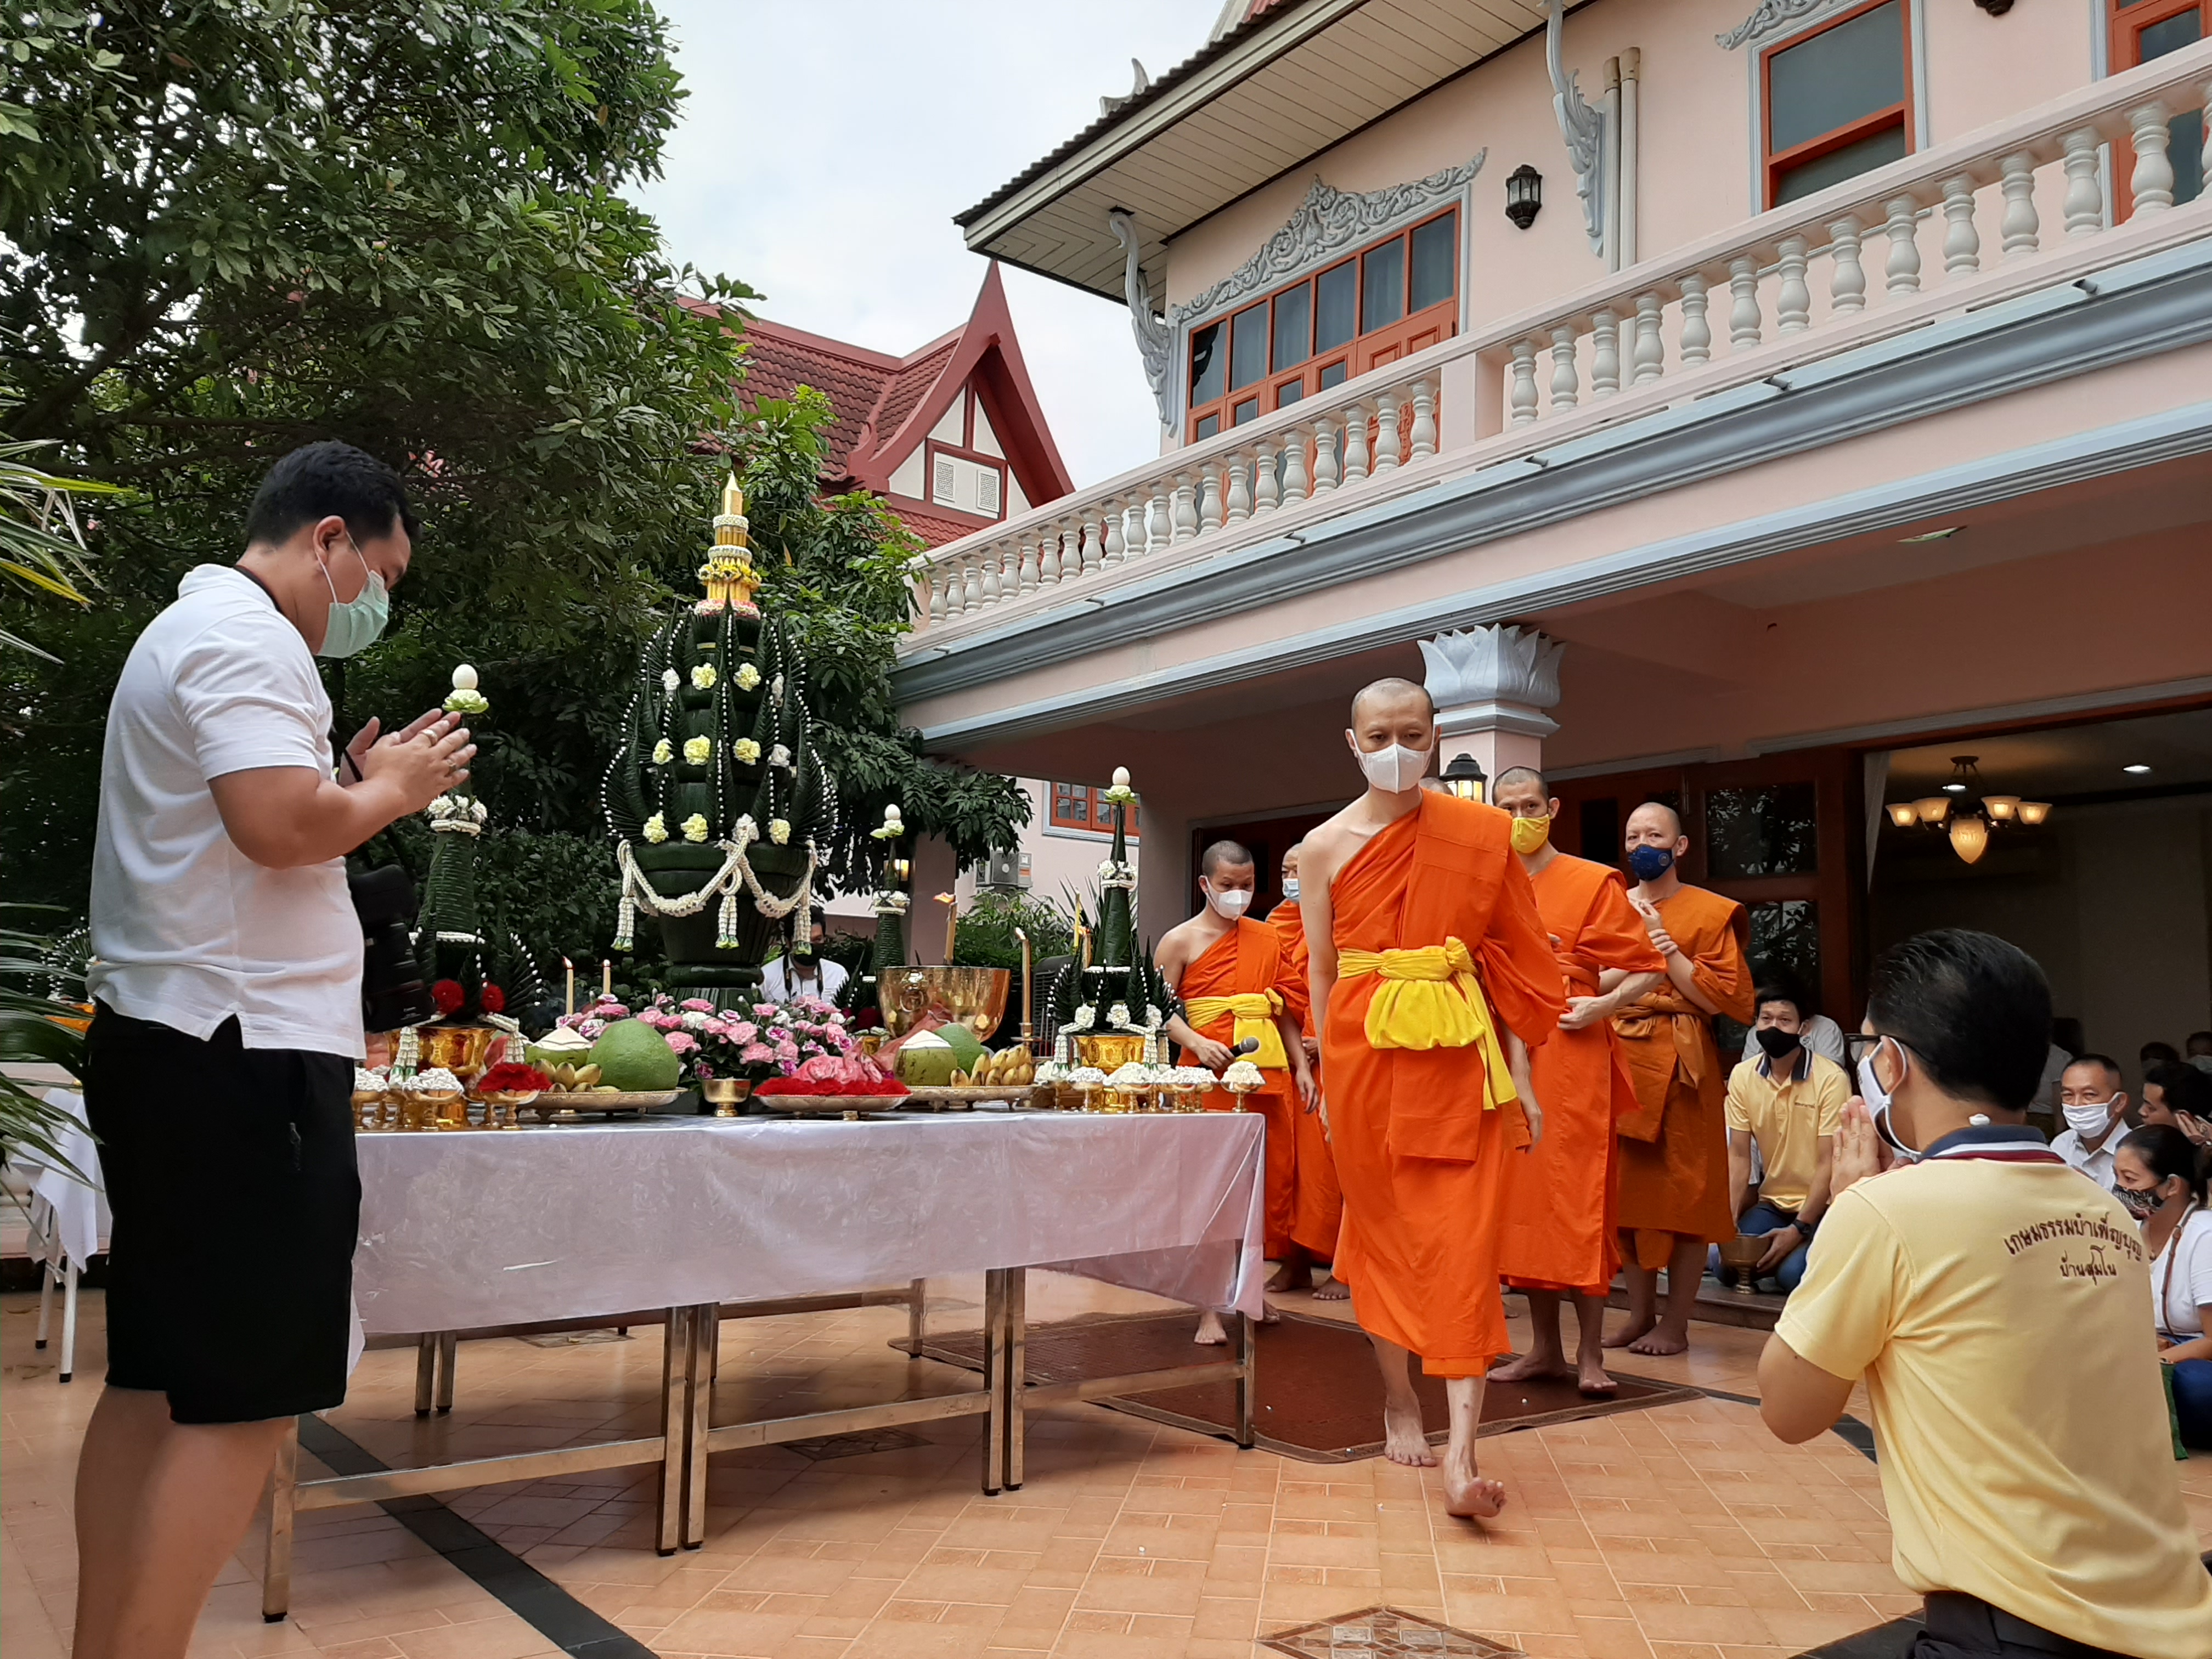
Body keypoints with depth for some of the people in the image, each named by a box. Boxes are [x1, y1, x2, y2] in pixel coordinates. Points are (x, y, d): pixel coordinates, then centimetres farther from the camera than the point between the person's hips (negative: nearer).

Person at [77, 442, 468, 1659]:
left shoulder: (190, 629, 22)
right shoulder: (246, 637, -11)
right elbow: (280, 824, -25)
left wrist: (363, 785, 15)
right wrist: (391, 788, -7)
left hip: (165, 1046, 11)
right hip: (242, 1054, -11)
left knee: (152, 1384, 14)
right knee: (244, 1401, -6)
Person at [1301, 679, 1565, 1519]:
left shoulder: (1479, 834, 2)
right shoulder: (1326, 847, 2)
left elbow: (1507, 959, 3)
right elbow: (1321, 973, 6)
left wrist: (1519, 1071, 0)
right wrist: (1329, 1080, 5)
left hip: (1456, 1055, -1)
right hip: (1363, 1050, 1)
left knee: (1463, 1242, -7)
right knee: (1380, 1229, 10)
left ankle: (1461, 1454, -7)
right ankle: (1399, 1399, 29)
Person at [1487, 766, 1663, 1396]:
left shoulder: (1594, 882, -1)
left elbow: (1647, 971, -1)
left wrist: (1603, 1005, -15)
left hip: (1571, 1055, -5)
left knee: (1577, 1198, -5)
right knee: (1520, 1194, 7)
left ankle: (1590, 1351, 4)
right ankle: (1544, 1345, 16)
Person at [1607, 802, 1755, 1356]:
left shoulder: (1710, 912, 0)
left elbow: (1726, 997, -8)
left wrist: (1664, 946, -12)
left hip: (1681, 1066, -4)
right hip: (1619, 1061, 4)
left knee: (1683, 1195, 0)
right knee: (1630, 1190, 6)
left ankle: (1676, 1324, 8)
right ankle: (1640, 1315, 17)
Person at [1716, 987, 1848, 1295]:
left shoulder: (1830, 1078, -16)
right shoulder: (1742, 1076, -3)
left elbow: (1829, 1163, -15)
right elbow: (1739, 1156, -1)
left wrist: (1798, 1229, -19)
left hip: (1821, 1205, -4)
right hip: (1772, 1202, 4)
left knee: (1792, 1273, -27)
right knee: (1724, 1263, -17)